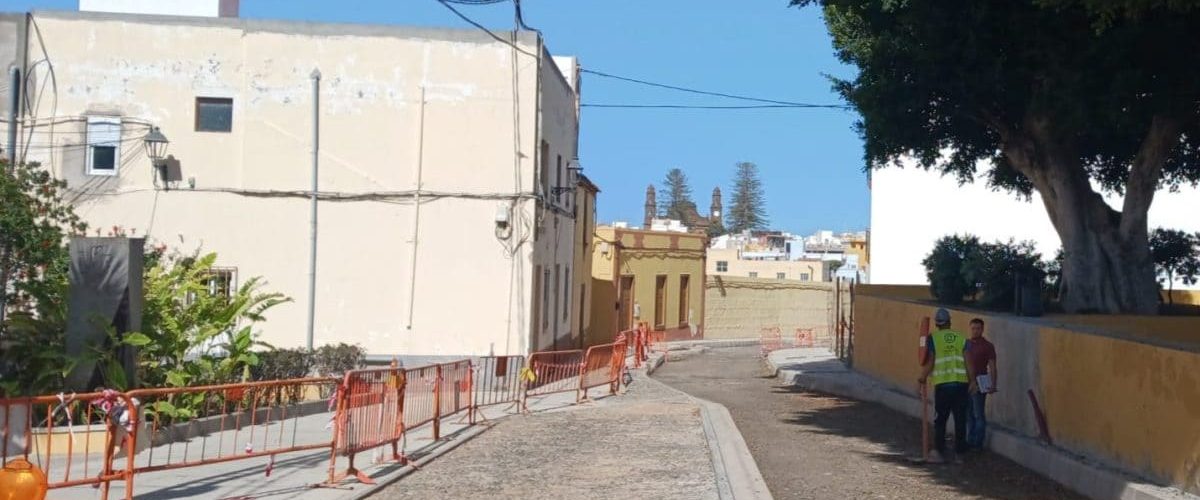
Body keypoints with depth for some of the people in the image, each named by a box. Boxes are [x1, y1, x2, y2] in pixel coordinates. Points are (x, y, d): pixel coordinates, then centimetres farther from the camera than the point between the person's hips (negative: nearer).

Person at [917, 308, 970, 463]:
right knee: (960, 420, 8)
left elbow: (930, 362, -5)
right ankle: (959, 452, 11)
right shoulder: (962, 338, 6)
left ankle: (939, 453, 4)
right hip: (961, 383, 2)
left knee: (940, 420, 8)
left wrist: (923, 378, 8)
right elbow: (967, 362, 0)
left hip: (942, 384, -2)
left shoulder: (932, 338, -1)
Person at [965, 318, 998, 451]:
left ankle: (978, 443, 1)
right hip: (966, 383, 6)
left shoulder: (988, 346, -3)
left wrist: (993, 385, -15)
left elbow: (992, 367, -6)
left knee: (978, 414, -4)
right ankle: (970, 441, 18)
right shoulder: (967, 344, 12)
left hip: (980, 384, -6)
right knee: (968, 414, 10)